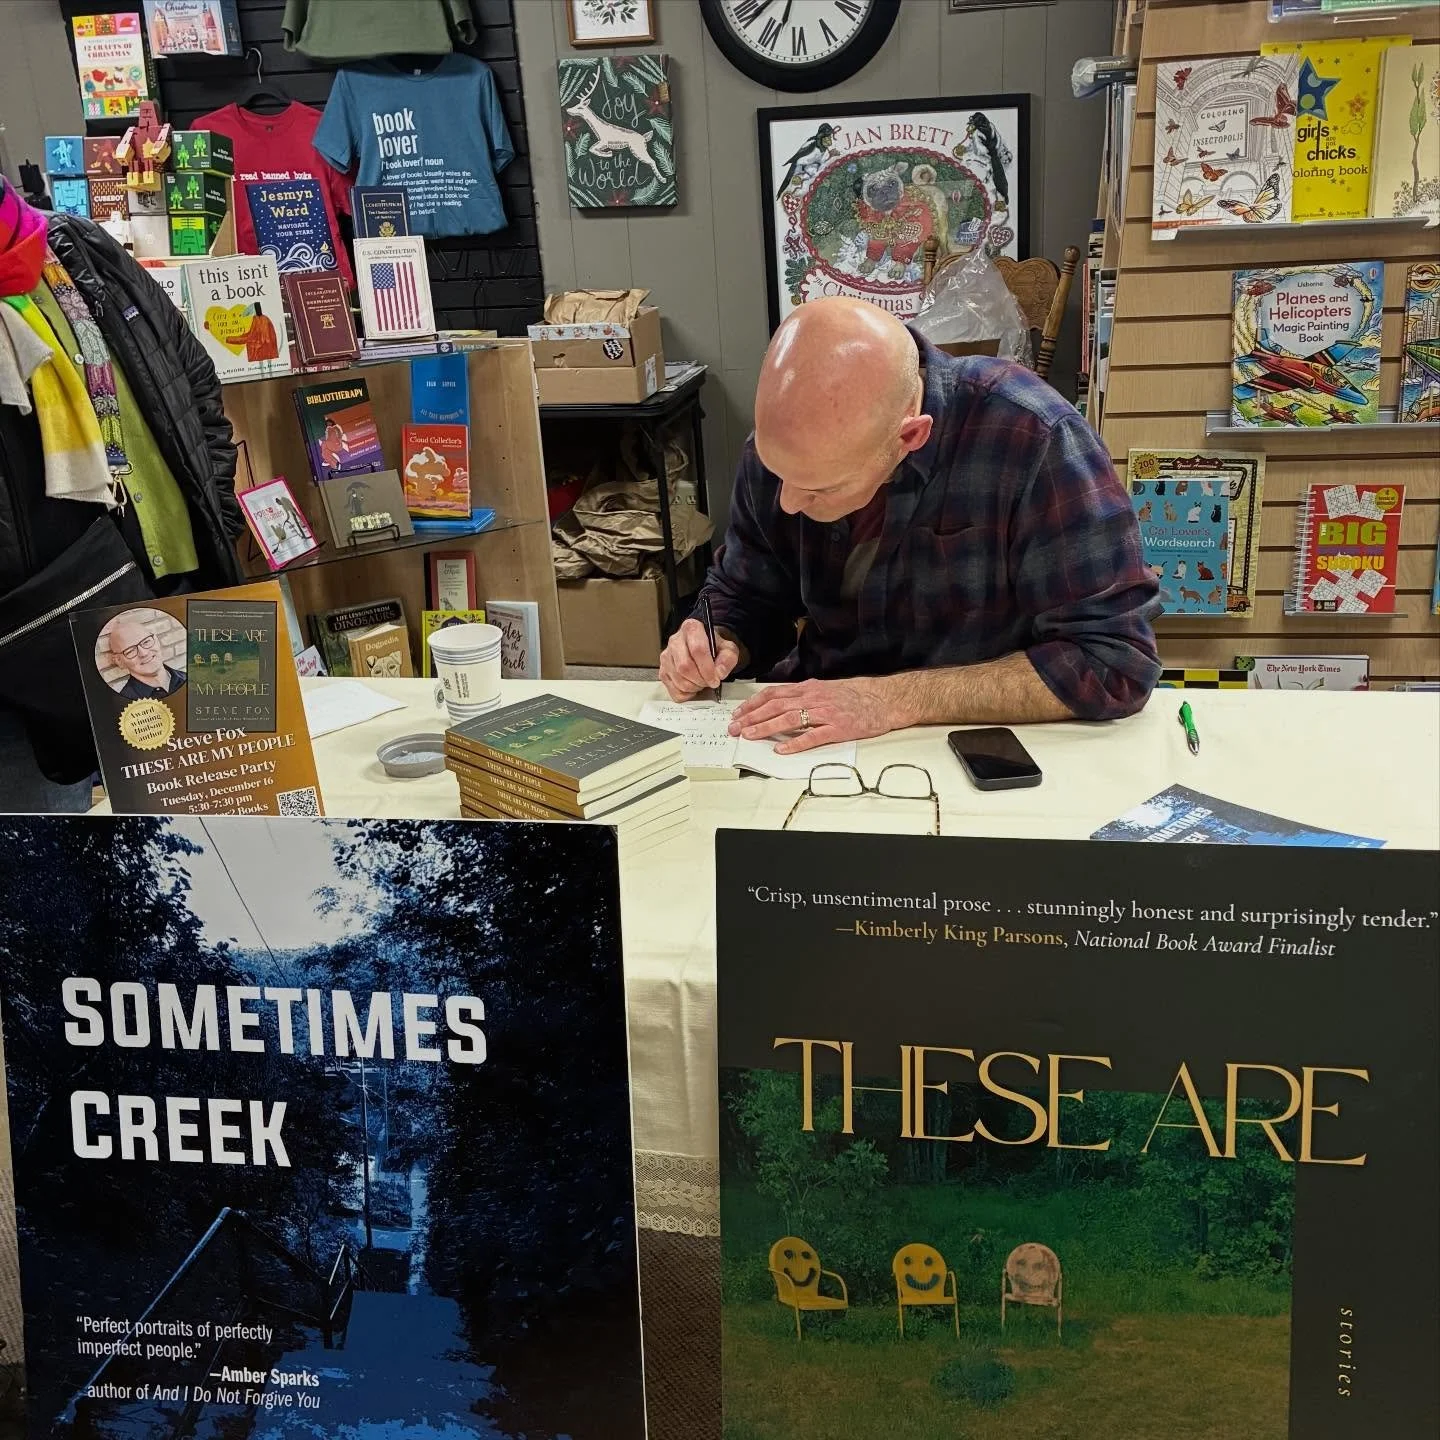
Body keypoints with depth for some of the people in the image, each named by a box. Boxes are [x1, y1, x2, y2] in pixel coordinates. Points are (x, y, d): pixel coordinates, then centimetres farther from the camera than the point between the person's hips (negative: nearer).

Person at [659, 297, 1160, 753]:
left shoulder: (1034, 440, -23)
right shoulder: (781, 445, -7)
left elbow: (1116, 661, -23)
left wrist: (894, 699, -26)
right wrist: (716, 647, -13)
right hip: (813, 741, 3)